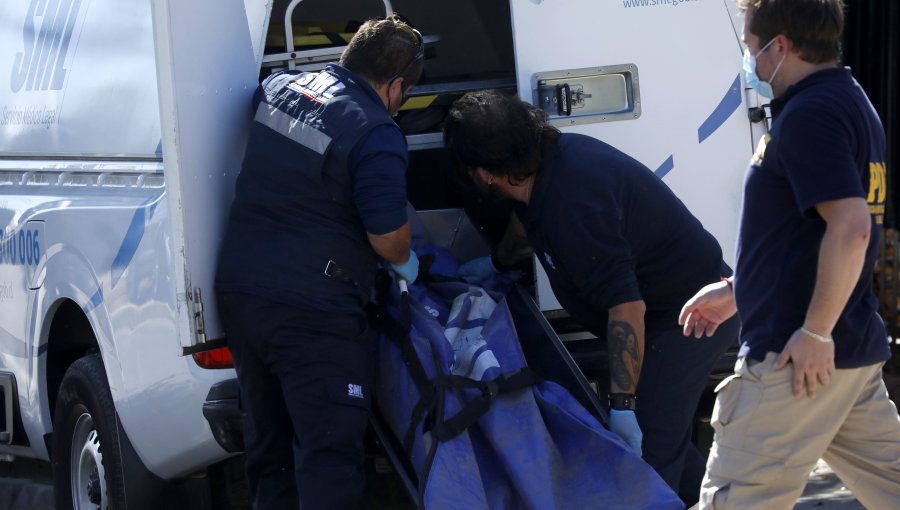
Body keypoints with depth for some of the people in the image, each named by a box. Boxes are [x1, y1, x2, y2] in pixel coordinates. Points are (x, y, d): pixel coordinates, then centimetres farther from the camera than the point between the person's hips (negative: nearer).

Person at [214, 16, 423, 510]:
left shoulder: (278, 86, 9)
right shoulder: (376, 134, -14)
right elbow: (389, 239, -13)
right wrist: (406, 263, 9)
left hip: (238, 291, 8)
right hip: (311, 311, -8)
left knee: (268, 446, 16)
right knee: (330, 451, -4)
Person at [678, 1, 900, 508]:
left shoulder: (810, 113, -16)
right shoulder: (851, 104, 16)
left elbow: (850, 228, -27)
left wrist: (815, 333, -23)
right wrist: (735, 292, 27)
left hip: (800, 356, -10)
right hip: (857, 349, 10)